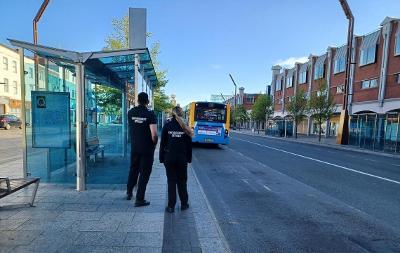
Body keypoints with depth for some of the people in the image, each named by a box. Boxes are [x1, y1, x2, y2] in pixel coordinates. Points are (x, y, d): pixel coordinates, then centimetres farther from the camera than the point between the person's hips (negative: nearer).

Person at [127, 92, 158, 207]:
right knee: (144, 173, 6)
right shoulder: (150, 114, -16)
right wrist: (154, 144, -5)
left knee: (133, 170, 23)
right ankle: (139, 199, 12)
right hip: (147, 149, -5)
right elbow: (154, 134, -21)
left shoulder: (131, 112, 0)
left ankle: (129, 193, 37)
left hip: (134, 147, 5)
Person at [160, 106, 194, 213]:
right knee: (182, 181, 13)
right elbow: (189, 144, 1)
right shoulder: (185, 127, -1)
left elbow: (162, 143, -3)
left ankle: (171, 206, 11)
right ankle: (184, 204, 23)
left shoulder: (167, 126, -3)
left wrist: (161, 157, 4)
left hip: (169, 157, -1)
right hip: (182, 158, 1)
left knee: (171, 181, 7)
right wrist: (189, 158, 9)